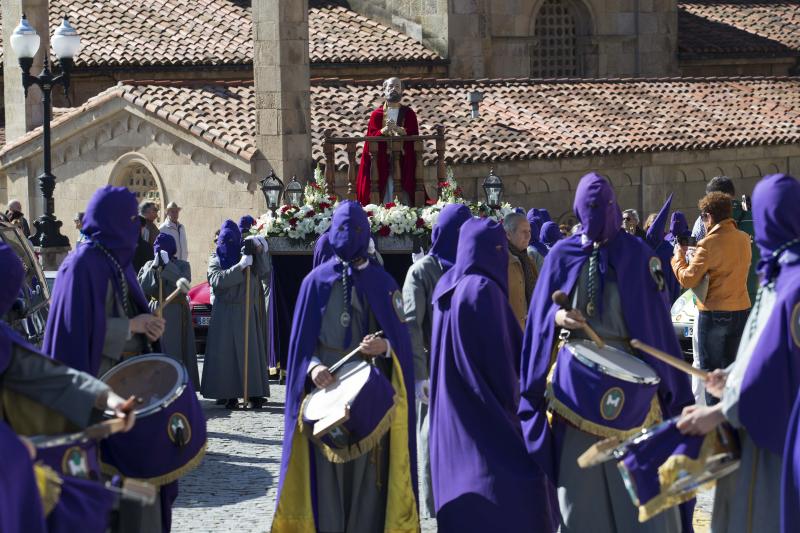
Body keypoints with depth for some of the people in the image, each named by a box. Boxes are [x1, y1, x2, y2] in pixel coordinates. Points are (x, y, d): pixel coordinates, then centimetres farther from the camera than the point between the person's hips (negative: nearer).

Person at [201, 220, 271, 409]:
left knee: (249, 350, -3)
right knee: (225, 352, -5)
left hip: (247, 311, 0)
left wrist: (260, 250, -20)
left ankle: (254, 393, 0)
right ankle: (230, 395, -2)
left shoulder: (248, 255, 8)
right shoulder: (215, 259, 7)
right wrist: (240, 267, -19)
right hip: (224, 313, 0)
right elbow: (216, 280, -12)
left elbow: (264, 272, -8)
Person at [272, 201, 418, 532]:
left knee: (369, 472, -2)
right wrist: (312, 367, -15)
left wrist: (384, 347, -18)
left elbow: (401, 340, 3)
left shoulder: (383, 283, 7)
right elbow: (301, 341, 5)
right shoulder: (316, 281, 6)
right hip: (326, 388, 0)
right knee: (327, 472, -3)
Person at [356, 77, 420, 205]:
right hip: (382, 161, 0)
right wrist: (385, 129, -21)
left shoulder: (409, 113, 9)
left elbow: (414, 135, -4)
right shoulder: (377, 114, 8)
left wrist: (397, 129, -20)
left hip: (404, 161, 0)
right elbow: (372, 137, -2)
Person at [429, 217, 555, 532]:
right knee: (507, 494, -5)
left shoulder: (446, 287, 9)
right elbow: (498, 352, -15)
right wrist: (511, 399, -3)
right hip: (486, 411, -9)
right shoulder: (484, 288, -17)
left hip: (452, 411, 9)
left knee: (461, 483, 13)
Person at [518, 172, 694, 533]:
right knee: (579, 473, 3)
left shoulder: (636, 253, 3)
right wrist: (556, 318, -14)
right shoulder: (561, 256, 5)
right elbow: (539, 316, 9)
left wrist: (666, 378, -2)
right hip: (576, 379, 1)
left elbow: (655, 316, 3)